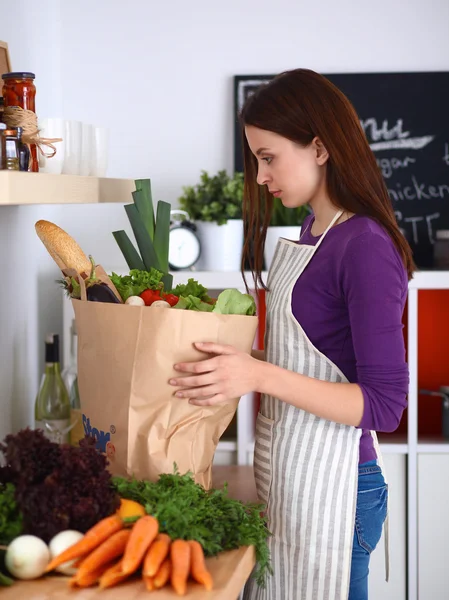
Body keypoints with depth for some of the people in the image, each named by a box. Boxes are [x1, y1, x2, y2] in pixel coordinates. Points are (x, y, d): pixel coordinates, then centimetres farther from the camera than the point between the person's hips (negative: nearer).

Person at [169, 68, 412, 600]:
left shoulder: (367, 248, -18)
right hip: (281, 471, 9)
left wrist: (260, 375, -29)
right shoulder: (314, 231, 9)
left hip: (330, 482, -8)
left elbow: (384, 404, -21)